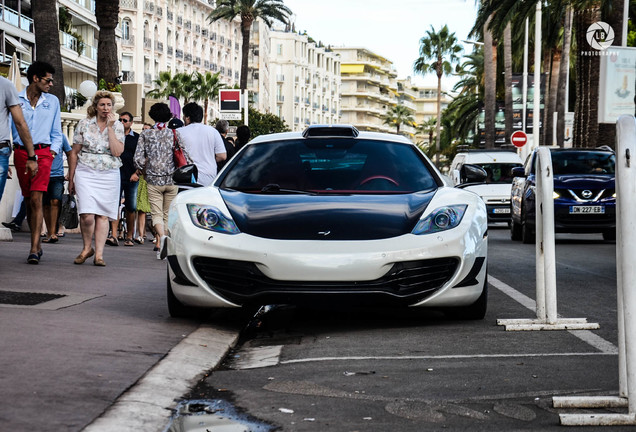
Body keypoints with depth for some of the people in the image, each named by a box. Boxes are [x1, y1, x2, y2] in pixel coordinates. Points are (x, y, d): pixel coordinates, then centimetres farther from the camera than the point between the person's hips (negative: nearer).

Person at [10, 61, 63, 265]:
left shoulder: (52, 101, 12)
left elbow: (56, 133, 17)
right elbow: (11, 126, 8)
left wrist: (53, 152, 2)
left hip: (43, 152, -1)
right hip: (21, 153, 1)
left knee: (36, 199, -14)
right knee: (29, 200, 6)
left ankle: (34, 249, -18)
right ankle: (38, 245, 19)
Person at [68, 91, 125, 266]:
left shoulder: (117, 126, 6)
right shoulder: (84, 124, 4)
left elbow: (117, 152, -9)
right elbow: (74, 153, 9)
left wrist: (110, 127, -10)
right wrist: (71, 179, 8)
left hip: (109, 175, 1)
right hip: (86, 173, -1)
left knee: (103, 215, -1)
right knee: (87, 215, -12)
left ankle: (99, 254, 5)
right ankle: (87, 248, 10)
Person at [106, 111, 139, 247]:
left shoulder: (137, 138, 8)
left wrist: (137, 173, -6)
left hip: (131, 178, 0)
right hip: (116, 175, 0)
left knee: (131, 208, 4)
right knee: (114, 204, -13)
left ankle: (129, 237, 15)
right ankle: (114, 235, -19)